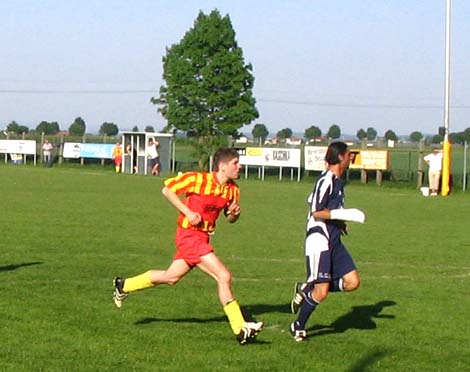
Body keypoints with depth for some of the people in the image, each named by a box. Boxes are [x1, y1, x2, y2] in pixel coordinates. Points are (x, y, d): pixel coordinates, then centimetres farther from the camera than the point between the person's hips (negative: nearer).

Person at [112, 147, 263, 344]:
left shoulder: (233, 190, 3)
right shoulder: (198, 179, -17)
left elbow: (230, 218, 16)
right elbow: (167, 189, -10)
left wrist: (234, 213, -9)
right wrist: (188, 212, -18)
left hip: (202, 237, 8)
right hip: (190, 234, -8)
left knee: (171, 277, 19)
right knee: (224, 276, -15)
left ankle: (124, 286, 38)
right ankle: (240, 329, -9)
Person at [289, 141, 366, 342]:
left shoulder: (337, 181, 14)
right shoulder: (326, 181, -15)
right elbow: (316, 213, -18)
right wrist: (346, 215, -22)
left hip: (333, 240, 9)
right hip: (319, 240, -9)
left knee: (352, 282, -1)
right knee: (321, 292, -11)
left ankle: (306, 290, 13)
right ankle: (298, 326, 8)